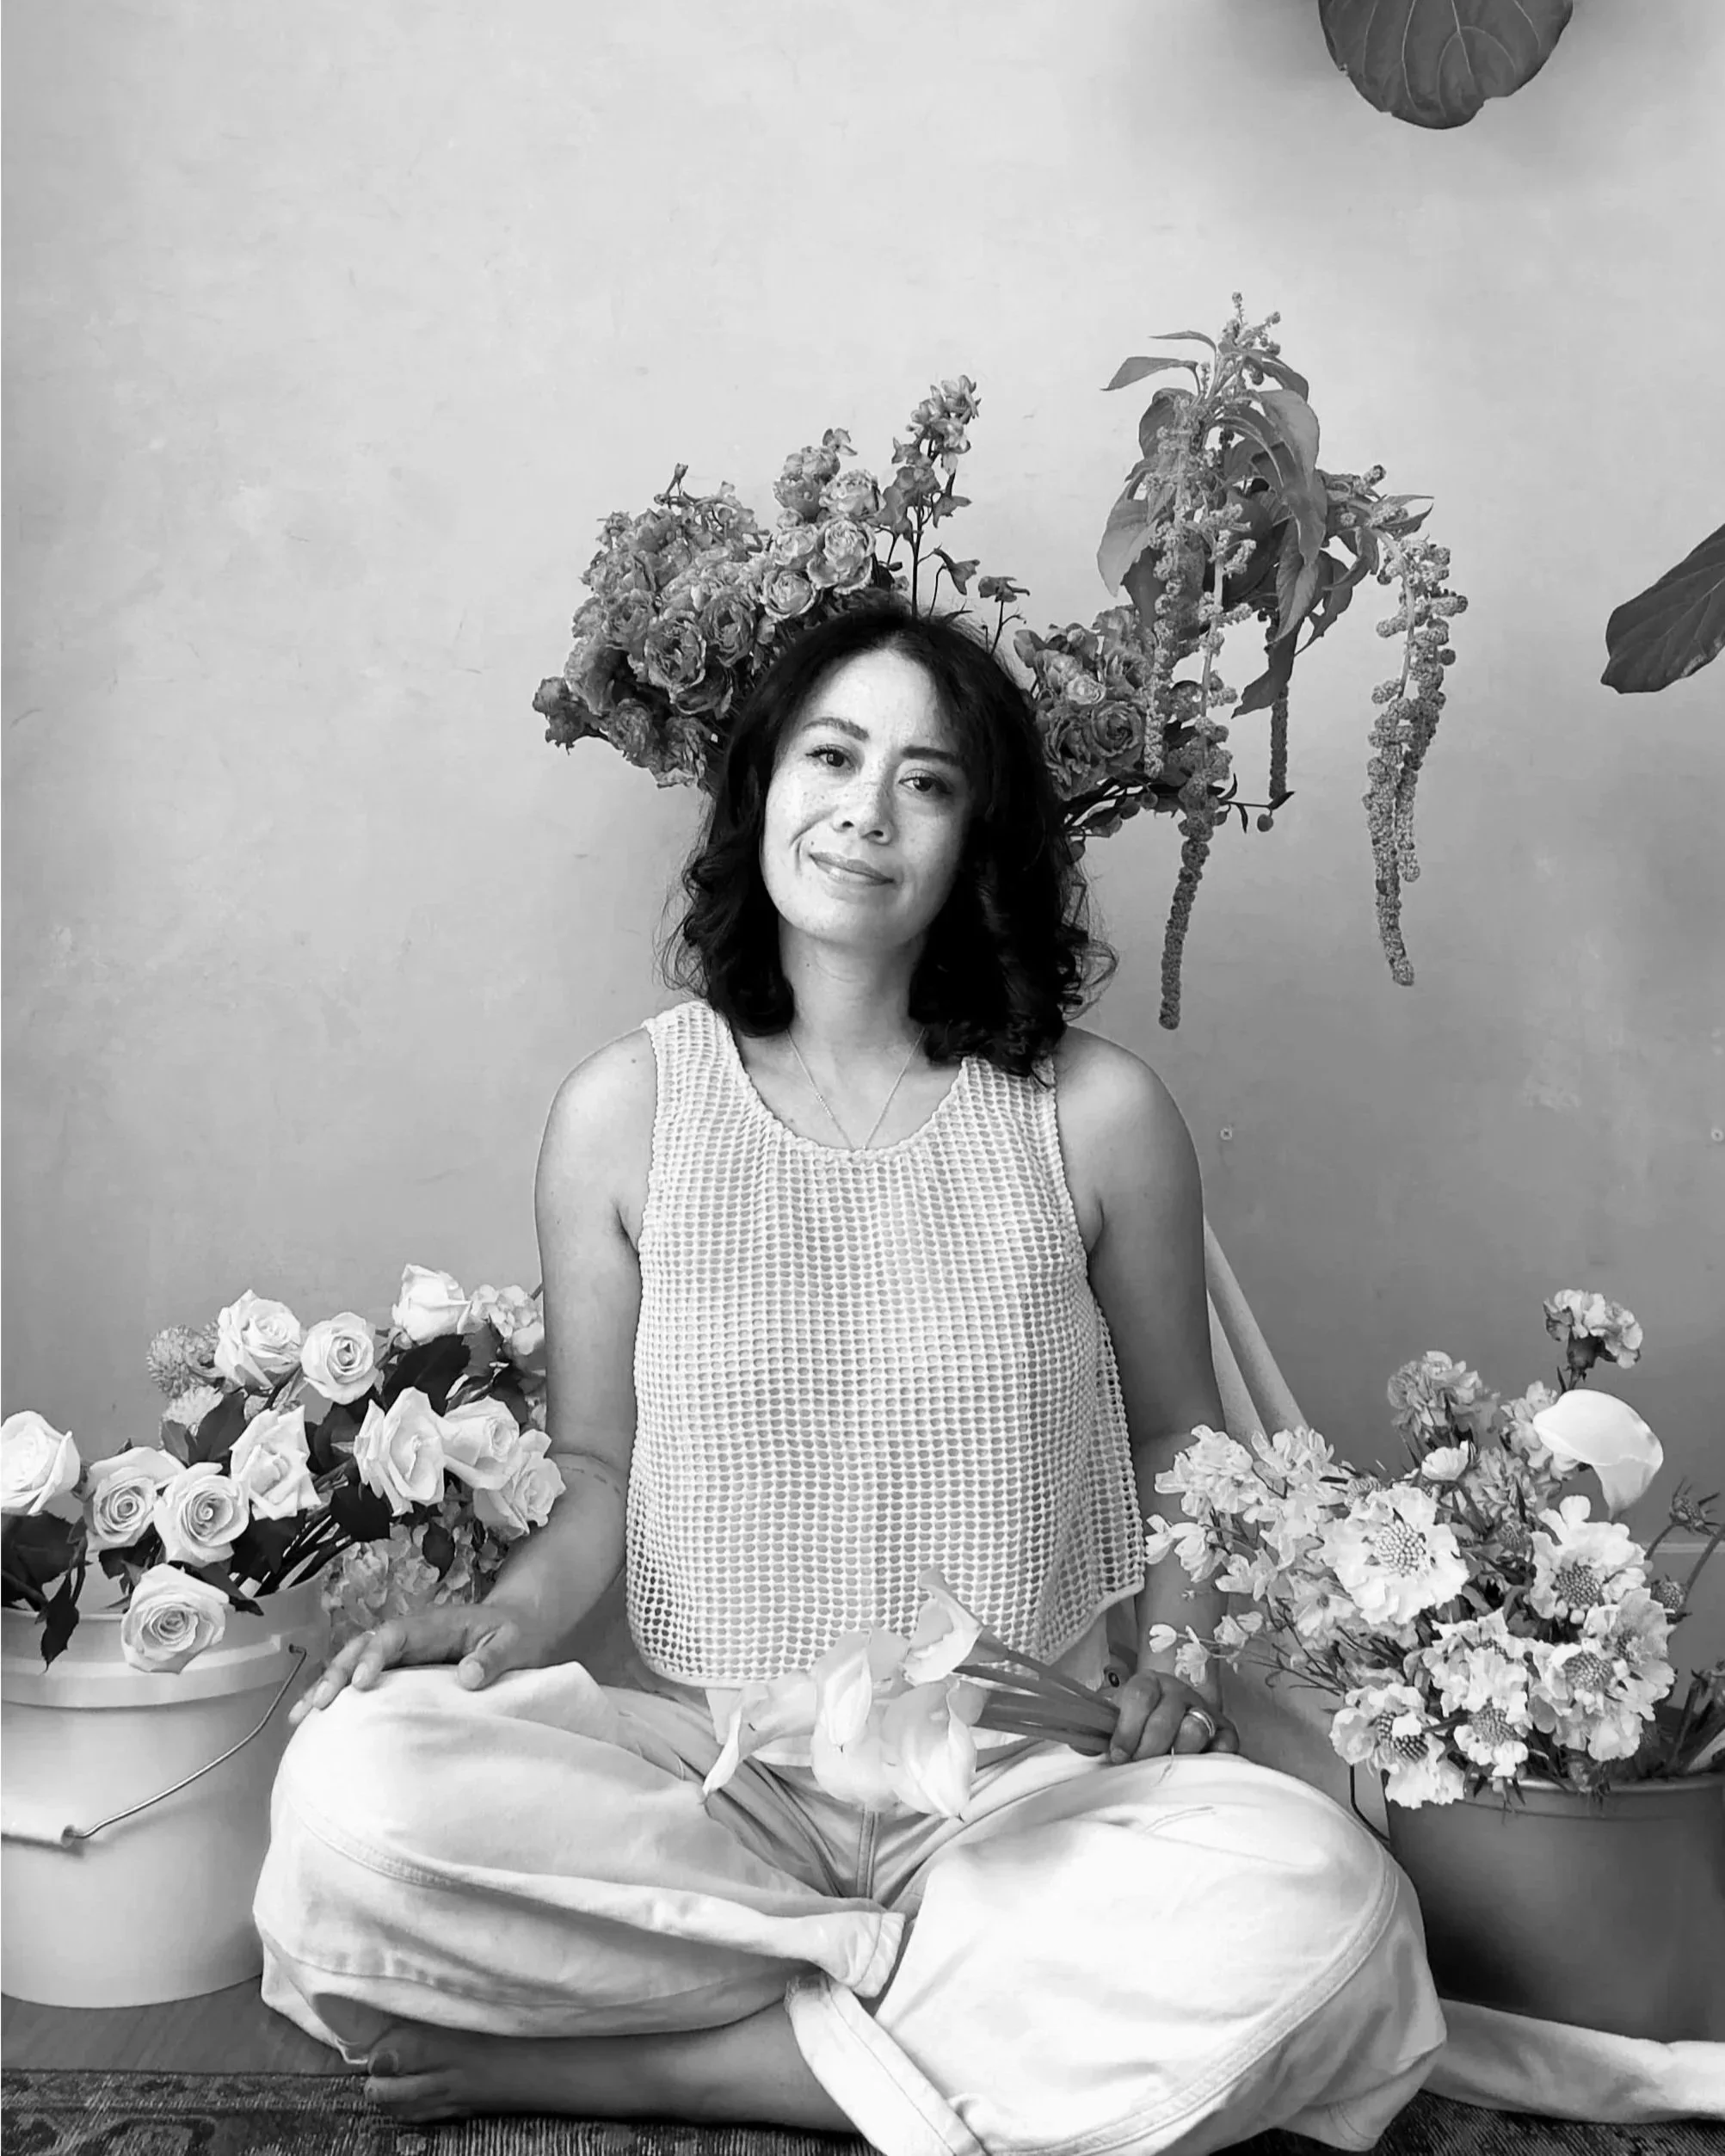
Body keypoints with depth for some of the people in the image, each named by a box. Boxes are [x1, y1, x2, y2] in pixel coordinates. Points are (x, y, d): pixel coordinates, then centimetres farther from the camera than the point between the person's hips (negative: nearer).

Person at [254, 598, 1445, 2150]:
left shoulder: (1097, 1115, -1)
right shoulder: (626, 1109, 1)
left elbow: (1179, 1442, 11)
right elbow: (597, 1467, 7)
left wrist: (1174, 1648, -6)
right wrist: (515, 1614, -13)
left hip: (1030, 1781, 1)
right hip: (712, 1771, 0)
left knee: (1315, 1910, -31)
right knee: (354, 1790, -27)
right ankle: (989, 2000, -12)